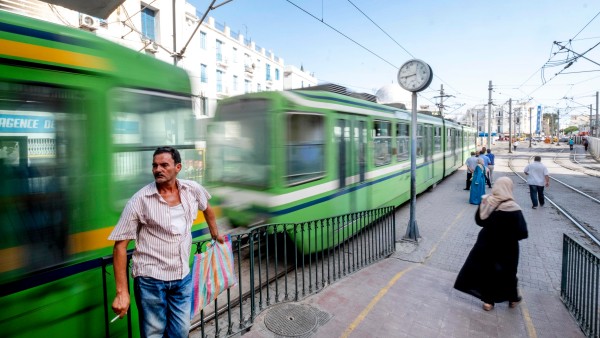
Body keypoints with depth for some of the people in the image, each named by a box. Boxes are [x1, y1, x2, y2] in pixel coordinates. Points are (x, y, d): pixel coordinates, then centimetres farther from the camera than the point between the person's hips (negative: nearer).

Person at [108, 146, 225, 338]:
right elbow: (120, 245, -10)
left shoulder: (193, 189, -4)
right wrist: (122, 292, -12)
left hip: (183, 277, 3)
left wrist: (215, 235, 28)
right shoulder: (140, 200, -13)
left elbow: (207, 209, 19)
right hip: (151, 279, -3)